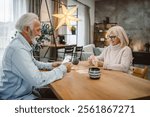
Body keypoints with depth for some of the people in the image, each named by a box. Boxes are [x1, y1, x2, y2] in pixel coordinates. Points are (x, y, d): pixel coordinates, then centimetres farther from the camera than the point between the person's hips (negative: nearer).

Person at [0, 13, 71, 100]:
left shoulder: (23, 44, 5)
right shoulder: (18, 48, -28)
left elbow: (34, 63, 21)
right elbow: (38, 80, -32)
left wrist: (50, 65, 4)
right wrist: (63, 69, -20)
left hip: (26, 92, 9)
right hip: (17, 97, -9)